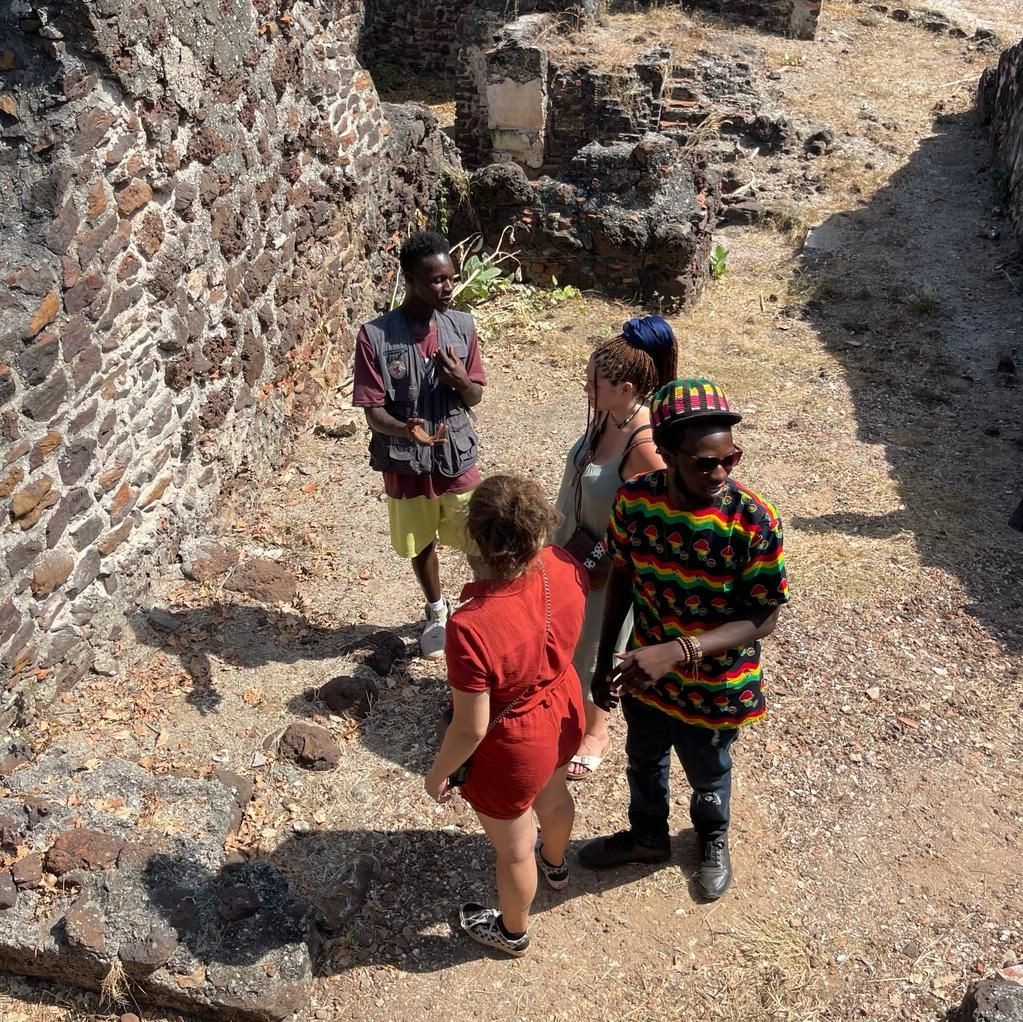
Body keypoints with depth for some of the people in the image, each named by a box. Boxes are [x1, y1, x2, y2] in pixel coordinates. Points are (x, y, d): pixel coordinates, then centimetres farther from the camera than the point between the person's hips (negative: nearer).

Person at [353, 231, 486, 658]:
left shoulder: (462, 326, -7)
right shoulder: (375, 336, -17)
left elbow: (476, 396, 1)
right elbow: (373, 410, -15)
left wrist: (460, 380, -22)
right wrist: (406, 429, -36)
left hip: (457, 457, 2)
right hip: (406, 464, -1)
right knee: (421, 544, 19)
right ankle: (437, 612, 45)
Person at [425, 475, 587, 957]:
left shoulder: (471, 626, -42)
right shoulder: (565, 568, -23)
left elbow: (471, 727, -28)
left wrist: (438, 773, -10)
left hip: (512, 749, -6)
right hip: (563, 712, 6)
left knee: (514, 849, 24)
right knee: (553, 795, 38)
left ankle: (513, 931, 55)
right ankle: (555, 864, 71)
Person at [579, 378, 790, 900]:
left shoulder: (754, 521, -29)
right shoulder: (634, 499, -19)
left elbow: (763, 618, -23)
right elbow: (621, 577, -4)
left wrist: (676, 652, -35)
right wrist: (604, 660, 2)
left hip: (713, 689, -3)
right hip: (644, 673, 3)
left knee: (708, 778, 27)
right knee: (643, 763, 29)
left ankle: (713, 839, 60)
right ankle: (647, 836, 60)